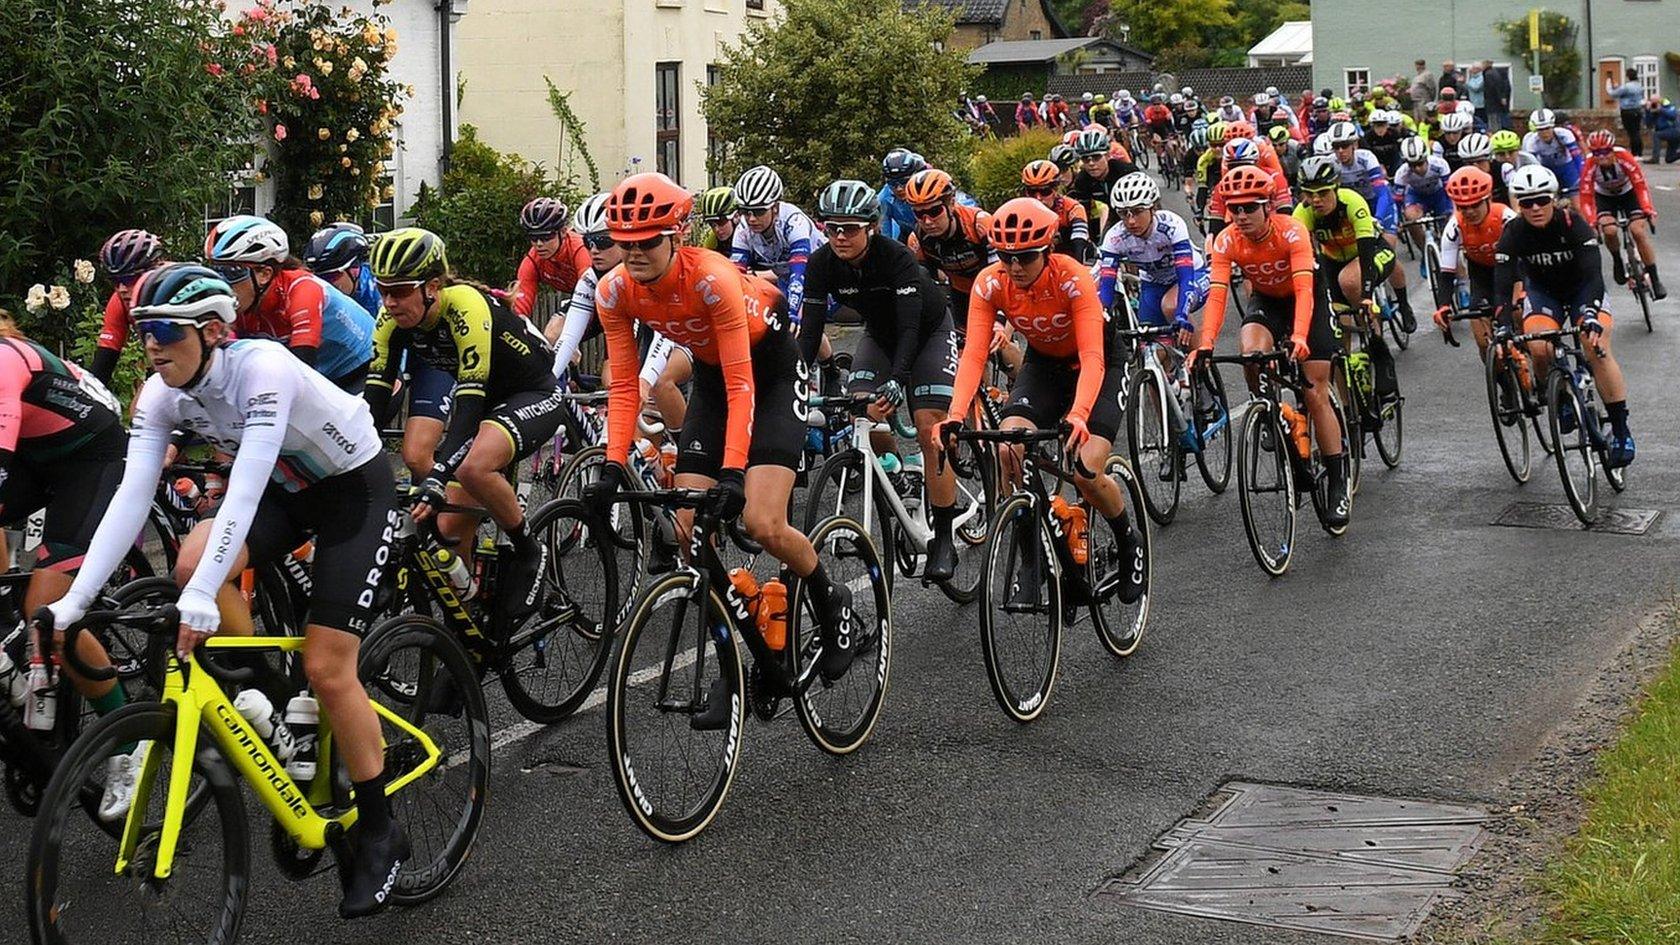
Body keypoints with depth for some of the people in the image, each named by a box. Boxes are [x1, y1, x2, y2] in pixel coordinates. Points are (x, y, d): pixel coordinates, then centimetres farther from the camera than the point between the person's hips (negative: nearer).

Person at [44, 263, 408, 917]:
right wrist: (75, 600, -26)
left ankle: (378, 833, 6)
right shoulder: (162, 395, -12)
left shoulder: (262, 367, -32)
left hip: (356, 489, -6)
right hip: (289, 491, 6)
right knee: (192, 562, -23)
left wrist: (203, 599, -49)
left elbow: (246, 488, -40)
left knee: (327, 669, -12)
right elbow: (131, 496, -17)